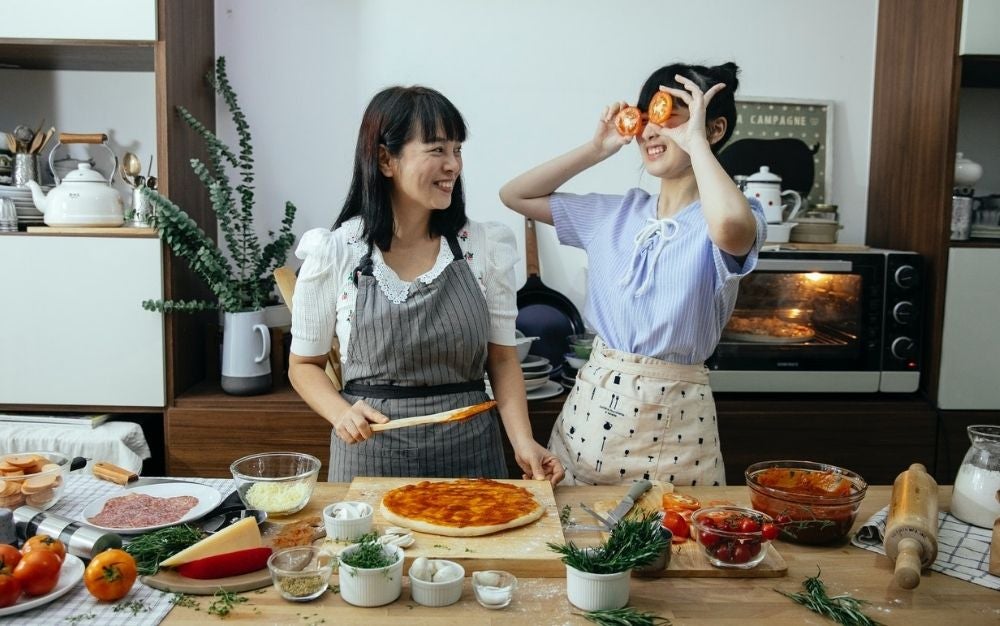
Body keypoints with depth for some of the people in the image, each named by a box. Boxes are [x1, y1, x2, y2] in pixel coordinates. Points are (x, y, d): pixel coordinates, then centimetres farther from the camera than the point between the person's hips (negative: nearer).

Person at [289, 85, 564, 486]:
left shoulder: (484, 247, -2)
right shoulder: (334, 254, -6)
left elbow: (502, 358, 3)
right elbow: (304, 365, 4)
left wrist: (523, 443, -11)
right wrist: (341, 414, -15)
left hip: (470, 450, 2)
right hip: (371, 452, -1)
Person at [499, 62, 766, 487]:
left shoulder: (725, 222, -8)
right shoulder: (617, 213, 7)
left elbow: (730, 225, -35)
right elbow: (515, 196, 11)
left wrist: (695, 142, -20)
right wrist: (597, 149, 2)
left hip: (673, 419, -4)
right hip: (591, 404, 5)